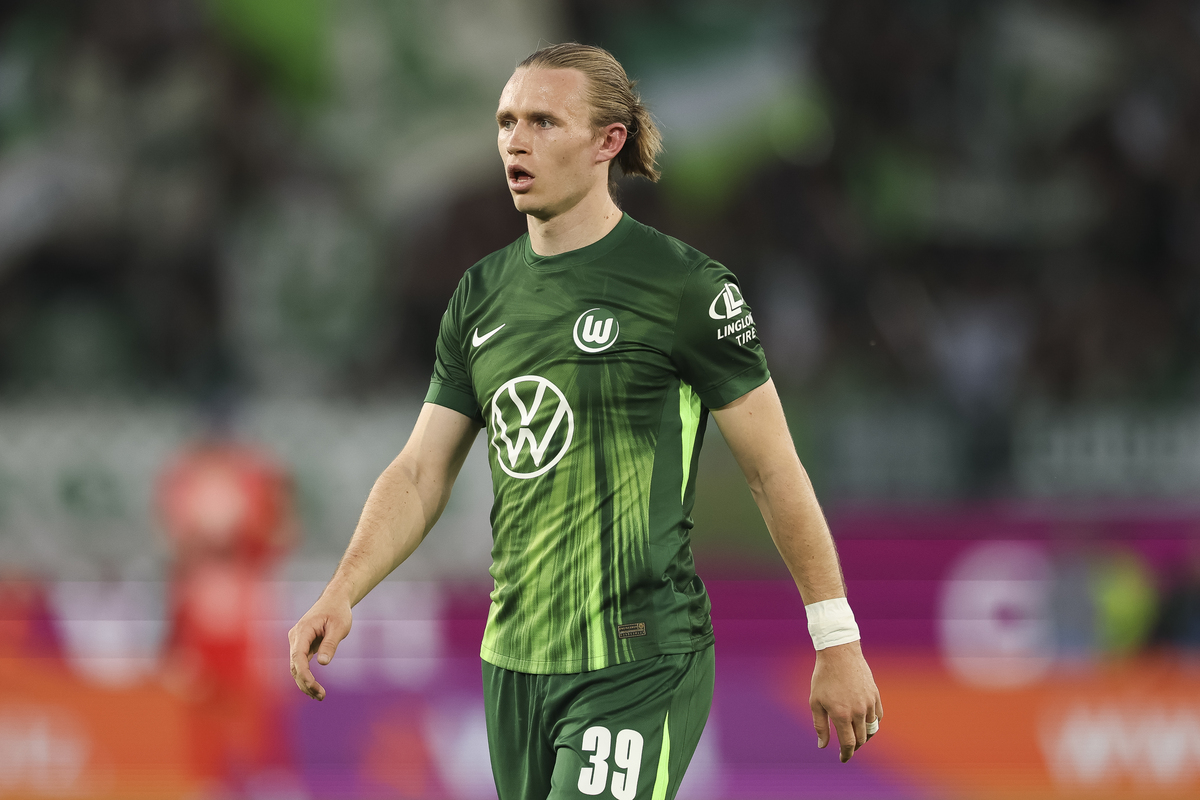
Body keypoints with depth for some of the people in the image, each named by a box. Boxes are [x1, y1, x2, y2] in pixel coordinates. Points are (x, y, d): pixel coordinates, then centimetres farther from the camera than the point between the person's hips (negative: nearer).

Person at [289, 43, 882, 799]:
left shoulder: (685, 287, -8)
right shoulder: (483, 294, 11)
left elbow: (775, 469, -4)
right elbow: (421, 473, 11)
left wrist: (838, 643, -3)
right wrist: (341, 594, -6)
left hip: (638, 670, -7)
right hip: (513, 664, 7)